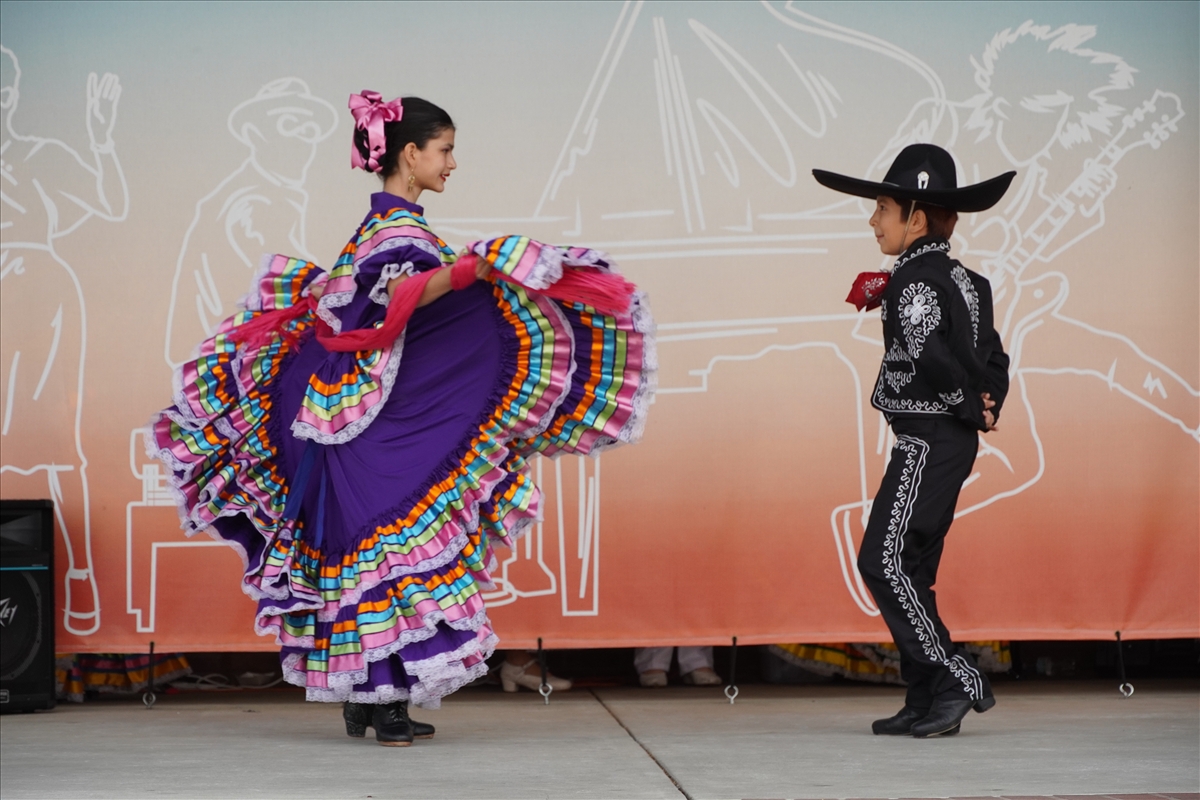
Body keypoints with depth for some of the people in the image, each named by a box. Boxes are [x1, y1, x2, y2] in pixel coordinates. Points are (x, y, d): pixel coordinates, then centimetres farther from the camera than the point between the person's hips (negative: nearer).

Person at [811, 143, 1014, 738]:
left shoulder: (911, 281, -14)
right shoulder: (964, 281, 16)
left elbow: (930, 355, -25)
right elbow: (991, 357, 16)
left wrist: (971, 409, -13)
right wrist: (986, 405, 1)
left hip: (927, 440, -10)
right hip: (954, 442, 10)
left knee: (884, 561, -10)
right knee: (912, 568, 12)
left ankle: (957, 681, -11)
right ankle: (926, 701, 12)